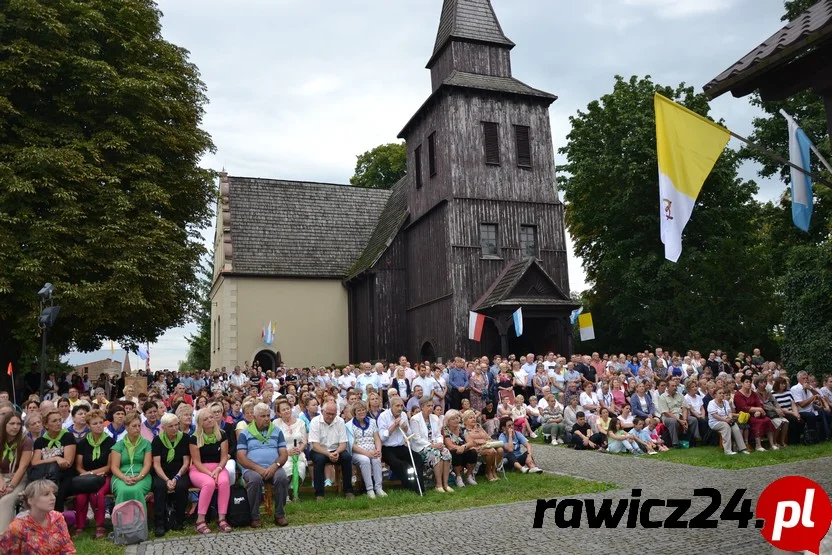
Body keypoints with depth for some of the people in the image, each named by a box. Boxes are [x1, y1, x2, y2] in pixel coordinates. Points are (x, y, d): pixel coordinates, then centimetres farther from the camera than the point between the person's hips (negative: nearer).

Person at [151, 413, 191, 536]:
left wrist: (176, 478, -19)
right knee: (159, 486, -33)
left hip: (180, 473, 0)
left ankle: (177, 520, -10)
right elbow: (156, 464, -6)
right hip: (162, 474, 0)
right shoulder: (157, 440, 1)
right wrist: (167, 480, -22)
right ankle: (160, 523, -22)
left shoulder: (185, 438, 0)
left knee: (181, 486, -32)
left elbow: (186, 462, -2)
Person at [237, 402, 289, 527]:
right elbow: (240, 457, 0)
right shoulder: (245, 433, 10)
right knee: (255, 479, -35)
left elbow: (284, 454, 8)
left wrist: (275, 465, -13)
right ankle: (255, 517, -16)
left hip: (273, 468, 2)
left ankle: (280, 515, -13)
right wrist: (258, 468, -15)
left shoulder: (277, 431, 16)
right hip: (252, 469, -1)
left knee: (282, 477, -31)